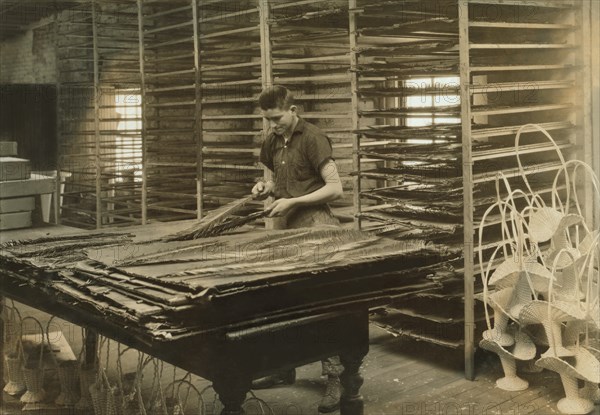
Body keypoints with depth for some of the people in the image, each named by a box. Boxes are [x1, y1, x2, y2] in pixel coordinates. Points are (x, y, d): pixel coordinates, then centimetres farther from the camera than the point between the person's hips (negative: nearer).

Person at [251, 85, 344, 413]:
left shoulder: (313, 138, -12)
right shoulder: (273, 142, 11)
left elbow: (335, 188, -15)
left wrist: (292, 201, -18)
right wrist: (268, 187, 3)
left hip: (313, 225, -8)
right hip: (283, 227, 8)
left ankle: (336, 378, 1)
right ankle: (284, 368, 27)